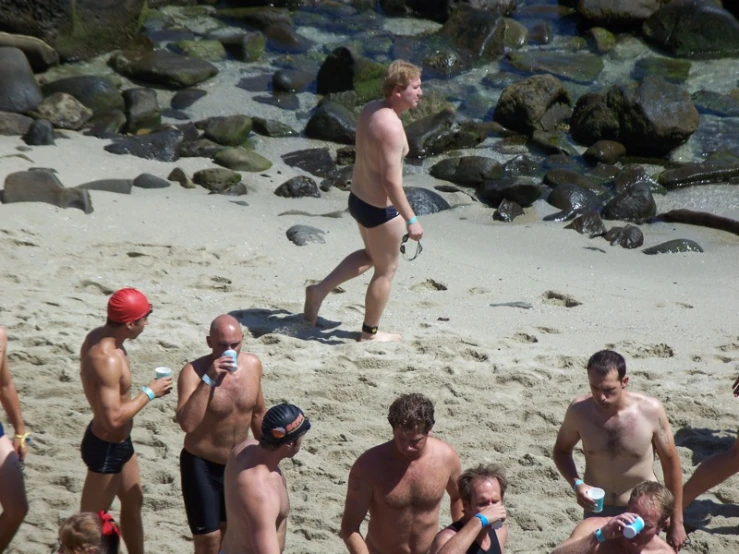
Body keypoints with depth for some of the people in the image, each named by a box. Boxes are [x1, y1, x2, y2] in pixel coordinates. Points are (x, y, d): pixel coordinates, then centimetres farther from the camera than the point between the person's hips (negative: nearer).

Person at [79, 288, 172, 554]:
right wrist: (150, 393, -24)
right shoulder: (107, 359, -34)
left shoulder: (98, 336, -3)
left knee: (133, 503, 26)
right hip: (106, 448, -10)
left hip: (119, 442, 10)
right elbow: (114, 418, -35)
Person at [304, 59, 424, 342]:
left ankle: (320, 289, 28)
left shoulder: (370, 109, 0)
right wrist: (410, 219, -22)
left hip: (358, 198, 9)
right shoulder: (391, 126, -28)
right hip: (379, 209, -9)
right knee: (386, 269, 12)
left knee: (371, 255, 31)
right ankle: (370, 332, 26)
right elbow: (392, 181, -28)